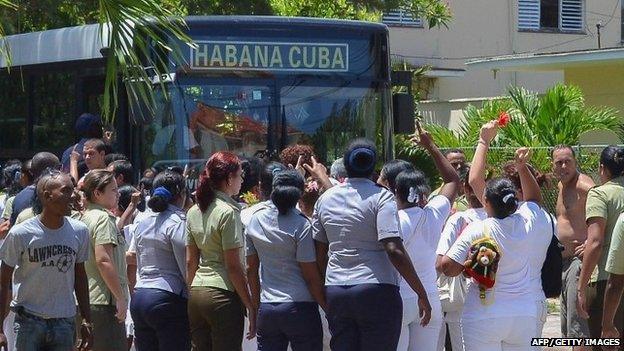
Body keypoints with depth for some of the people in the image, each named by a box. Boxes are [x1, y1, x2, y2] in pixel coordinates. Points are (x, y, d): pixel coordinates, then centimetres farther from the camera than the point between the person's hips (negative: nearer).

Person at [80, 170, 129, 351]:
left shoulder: (85, 217, 14)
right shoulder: (103, 218, -13)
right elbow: (103, 260, -20)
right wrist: (120, 297, -18)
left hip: (85, 300, 10)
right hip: (104, 301, -10)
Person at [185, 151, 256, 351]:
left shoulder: (194, 212, 11)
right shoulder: (228, 212, -11)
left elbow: (190, 262, 14)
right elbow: (233, 267, -13)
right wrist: (251, 306, -9)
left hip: (196, 293, 7)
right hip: (223, 294, -7)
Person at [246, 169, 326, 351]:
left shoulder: (255, 220, 5)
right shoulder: (301, 224, -10)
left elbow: (251, 269, 11)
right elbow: (311, 276, -10)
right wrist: (328, 308, -1)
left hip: (267, 309, 4)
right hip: (299, 307, -4)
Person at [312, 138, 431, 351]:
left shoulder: (325, 199, 9)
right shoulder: (381, 197, -7)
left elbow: (319, 255, 12)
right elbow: (394, 251, -17)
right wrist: (422, 294, -12)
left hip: (335, 292, 5)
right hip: (377, 291, -5)